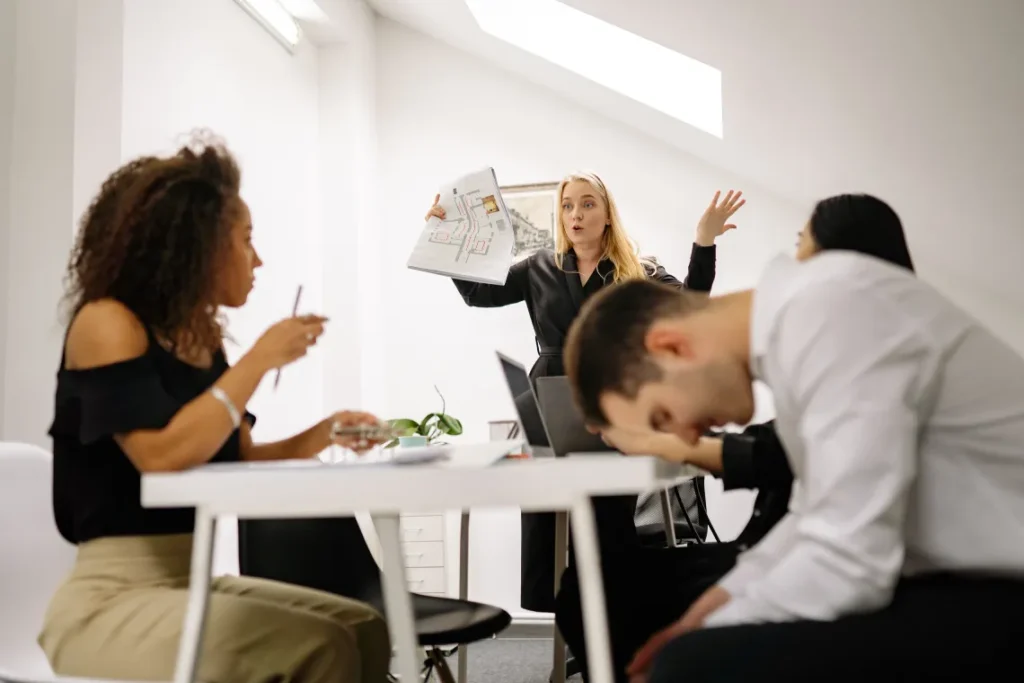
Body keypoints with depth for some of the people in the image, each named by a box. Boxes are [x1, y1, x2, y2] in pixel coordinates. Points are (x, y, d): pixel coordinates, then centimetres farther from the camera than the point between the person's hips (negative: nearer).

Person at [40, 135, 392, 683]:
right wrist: (261, 360, -19)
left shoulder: (203, 339, 9)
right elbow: (164, 457, -26)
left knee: (363, 628, -4)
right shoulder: (107, 323, -12)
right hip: (112, 598, -7)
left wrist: (324, 433, -2)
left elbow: (236, 461, 13)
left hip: (194, 580, 7)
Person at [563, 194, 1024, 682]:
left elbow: (848, 563, -25)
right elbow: (826, 511, 15)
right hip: (964, 573, 9)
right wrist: (718, 604, 6)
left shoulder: (825, 315, -22)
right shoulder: (804, 313, 7)